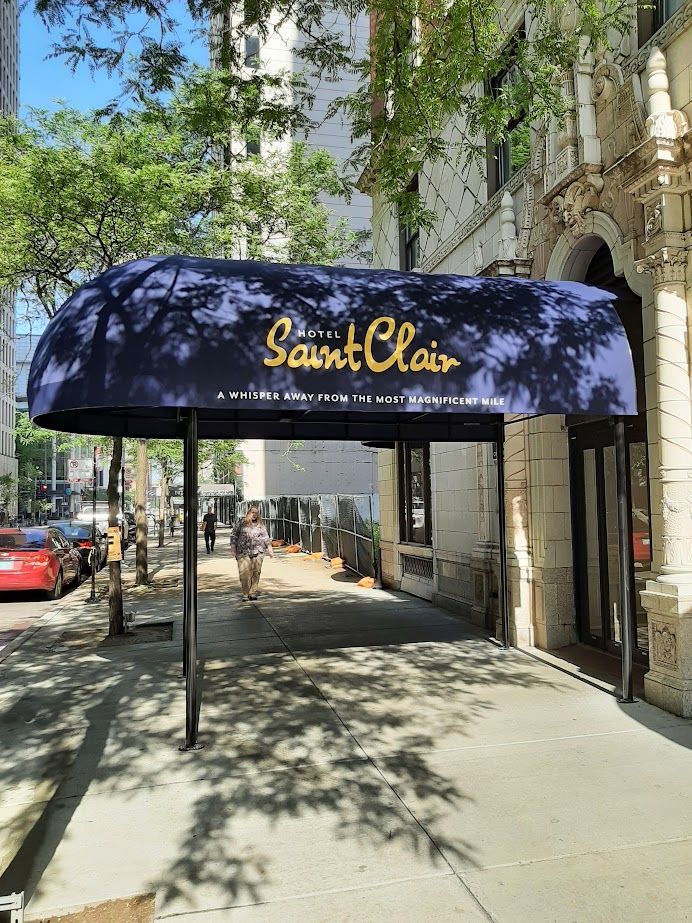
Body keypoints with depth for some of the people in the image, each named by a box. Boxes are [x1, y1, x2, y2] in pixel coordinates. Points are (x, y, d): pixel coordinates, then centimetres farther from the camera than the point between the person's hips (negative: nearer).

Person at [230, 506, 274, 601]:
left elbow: (265, 537, 18)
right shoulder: (241, 522, 7)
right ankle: (245, 593, 0)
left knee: (256, 573, 0)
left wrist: (269, 548, 14)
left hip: (258, 552, 2)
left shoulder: (260, 524, 14)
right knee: (244, 573, -9)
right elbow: (234, 535, 7)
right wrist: (233, 547, -1)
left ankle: (253, 593, 9)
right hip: (243, 552, -2)